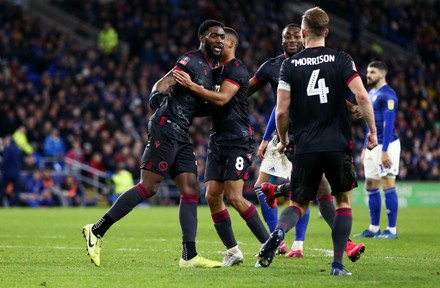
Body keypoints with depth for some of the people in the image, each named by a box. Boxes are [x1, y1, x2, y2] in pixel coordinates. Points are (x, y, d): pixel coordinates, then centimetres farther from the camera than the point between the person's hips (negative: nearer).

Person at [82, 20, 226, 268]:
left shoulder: (210, 69, 18)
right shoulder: (192, 62, -9)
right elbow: (164, 83, -20)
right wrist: (157, 94, -35)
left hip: (181, 136, 10)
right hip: (166, 128, -10)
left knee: (191, 190, 2)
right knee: (148, 187, -12)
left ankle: (189, 256, -1)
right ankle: (97, 231, -6)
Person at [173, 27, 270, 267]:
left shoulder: (237, 70, -10)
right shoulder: (215, 69, 17)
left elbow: (221, 98, -23)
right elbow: (207, 104, 24)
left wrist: (191, 86, -26)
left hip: (238, 140, -9)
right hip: (217, 140, 9)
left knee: (234, 197, -15)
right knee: (212, 196, 0)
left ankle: (268, 244, -5)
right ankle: (232, 251, 6)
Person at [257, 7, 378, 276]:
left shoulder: (290, 65, 2)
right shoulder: (341, 60, 0)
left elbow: (282, 111, -1)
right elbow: (362, 96, -12)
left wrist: (283, 140, 16)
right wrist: (373, 131, -1)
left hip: (306, 148, 1)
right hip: (339, 145, -1)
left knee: (299, 204, 14)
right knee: (344, 202, 15)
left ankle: (278, 233, -18)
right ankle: (338, 264, 7)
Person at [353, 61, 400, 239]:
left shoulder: (387, 95, -13)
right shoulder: (371, 94, 16)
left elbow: (388, 123, -18)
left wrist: (384, 150, -22)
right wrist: (366, 147, 22)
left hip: (386, 145, -10)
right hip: (373, 147, 10)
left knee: (388, 186, -7)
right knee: (370, 186, 10)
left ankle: (392, 230, -3)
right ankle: (374, 229, 17)